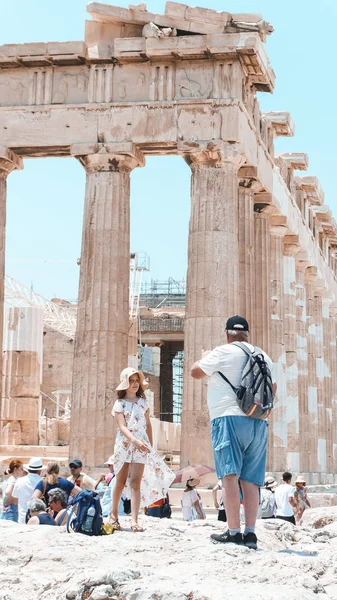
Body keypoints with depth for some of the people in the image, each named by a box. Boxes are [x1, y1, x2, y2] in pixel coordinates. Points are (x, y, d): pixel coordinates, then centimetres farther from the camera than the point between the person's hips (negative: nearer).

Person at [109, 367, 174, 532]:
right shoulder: (119, 403, 0)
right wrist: (135, 441, -27)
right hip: (125, 443, -1)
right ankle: (114, 514, 25)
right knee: (120, 482, 7)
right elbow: (122, 427, -12)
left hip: (141, 444, 2)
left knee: (136, 482, -8)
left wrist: (150, 446, 14)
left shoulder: (143, 402, 11)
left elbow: (148, 425, 16)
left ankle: (134, 520, -15)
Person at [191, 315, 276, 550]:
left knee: (230, 476, -9)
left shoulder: (224, 352, -4)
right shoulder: (264, 357, 15)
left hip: (230, 418, -6)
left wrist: (205, 358, 23)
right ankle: (250, 532, 0)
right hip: (258, 422, 6)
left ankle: (234, 531, -15)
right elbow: (272, 388, 27)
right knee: (251, 479, 5)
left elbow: (196, 372, 3)